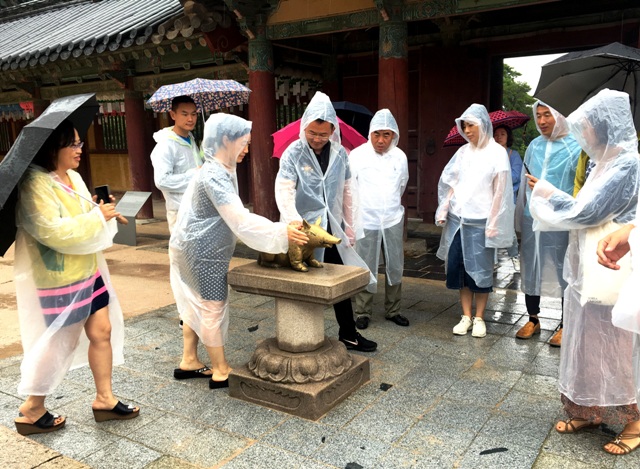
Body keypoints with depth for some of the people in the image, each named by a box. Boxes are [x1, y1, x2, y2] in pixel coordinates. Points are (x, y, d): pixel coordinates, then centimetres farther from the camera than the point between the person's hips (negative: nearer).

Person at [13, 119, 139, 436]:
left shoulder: (73, 177, 8)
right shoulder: (35, 184, -19)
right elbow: (53, 231, -27)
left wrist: (103, 214, -3)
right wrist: (97, 217, -19)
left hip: (88, 270, 8)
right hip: (57, 278, -8)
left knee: (102, 331, 9)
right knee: (57, 342, 5)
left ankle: (104, 399, 23)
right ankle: (31, 411, 25)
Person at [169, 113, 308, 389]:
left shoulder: (220, 171, 9)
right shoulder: (214, 176, -24)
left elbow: (231, 217, 12)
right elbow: (240, 219, -30)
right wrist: (281, 233, -31)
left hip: (197, 250, 10)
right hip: (202, 253, -10)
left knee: (198, 306, 17)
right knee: (213, 307, 0)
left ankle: (188, 361, 29)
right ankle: (221, 372, 12)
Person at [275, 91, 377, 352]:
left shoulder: (339, 153, 3)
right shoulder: (293, 153, -11)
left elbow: (347, 191, 10)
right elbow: (284, 190, -21)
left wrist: (350, 225, 10)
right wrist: (293, 220, -38)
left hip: (333, 229, 5)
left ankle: (348, 334, 31)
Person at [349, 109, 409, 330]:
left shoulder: (400, 156, 4)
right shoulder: (357, 155, -6)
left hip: (393, 220, 3)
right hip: (366, 221, -3)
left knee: (395, 267, 10)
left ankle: (393, 310, 24)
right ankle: (363, 312, 16)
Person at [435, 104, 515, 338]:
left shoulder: (497, 153, -3)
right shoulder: (463, 152, 9)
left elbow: (500, 192, -6)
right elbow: (449, 183, 11)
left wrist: (493, 225, -9)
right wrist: (442, 212, 5)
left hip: (480, 222, -4)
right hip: (457, 219, 4)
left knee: (480, 269, 3)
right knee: (457, 266, 6)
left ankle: (479, 318, 17)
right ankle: (466, 316, 18)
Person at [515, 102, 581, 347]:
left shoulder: (575, 147, -7)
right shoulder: (534, 146, 8)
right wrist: (520, 218, 13)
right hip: (531, 219, 5)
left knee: (564, 272, 6)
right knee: (530, 269, 12)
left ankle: (565, 325, 21)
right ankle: (533, 319, 27)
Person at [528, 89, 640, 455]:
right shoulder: (608, 162, 13)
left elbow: (587, 211, -19)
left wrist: (549, 194, -5)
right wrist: (551, 195, 6)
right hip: (587, 267, 9)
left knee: (607, 345, 0)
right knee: (585, 341, 14)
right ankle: (587, 411, 26)